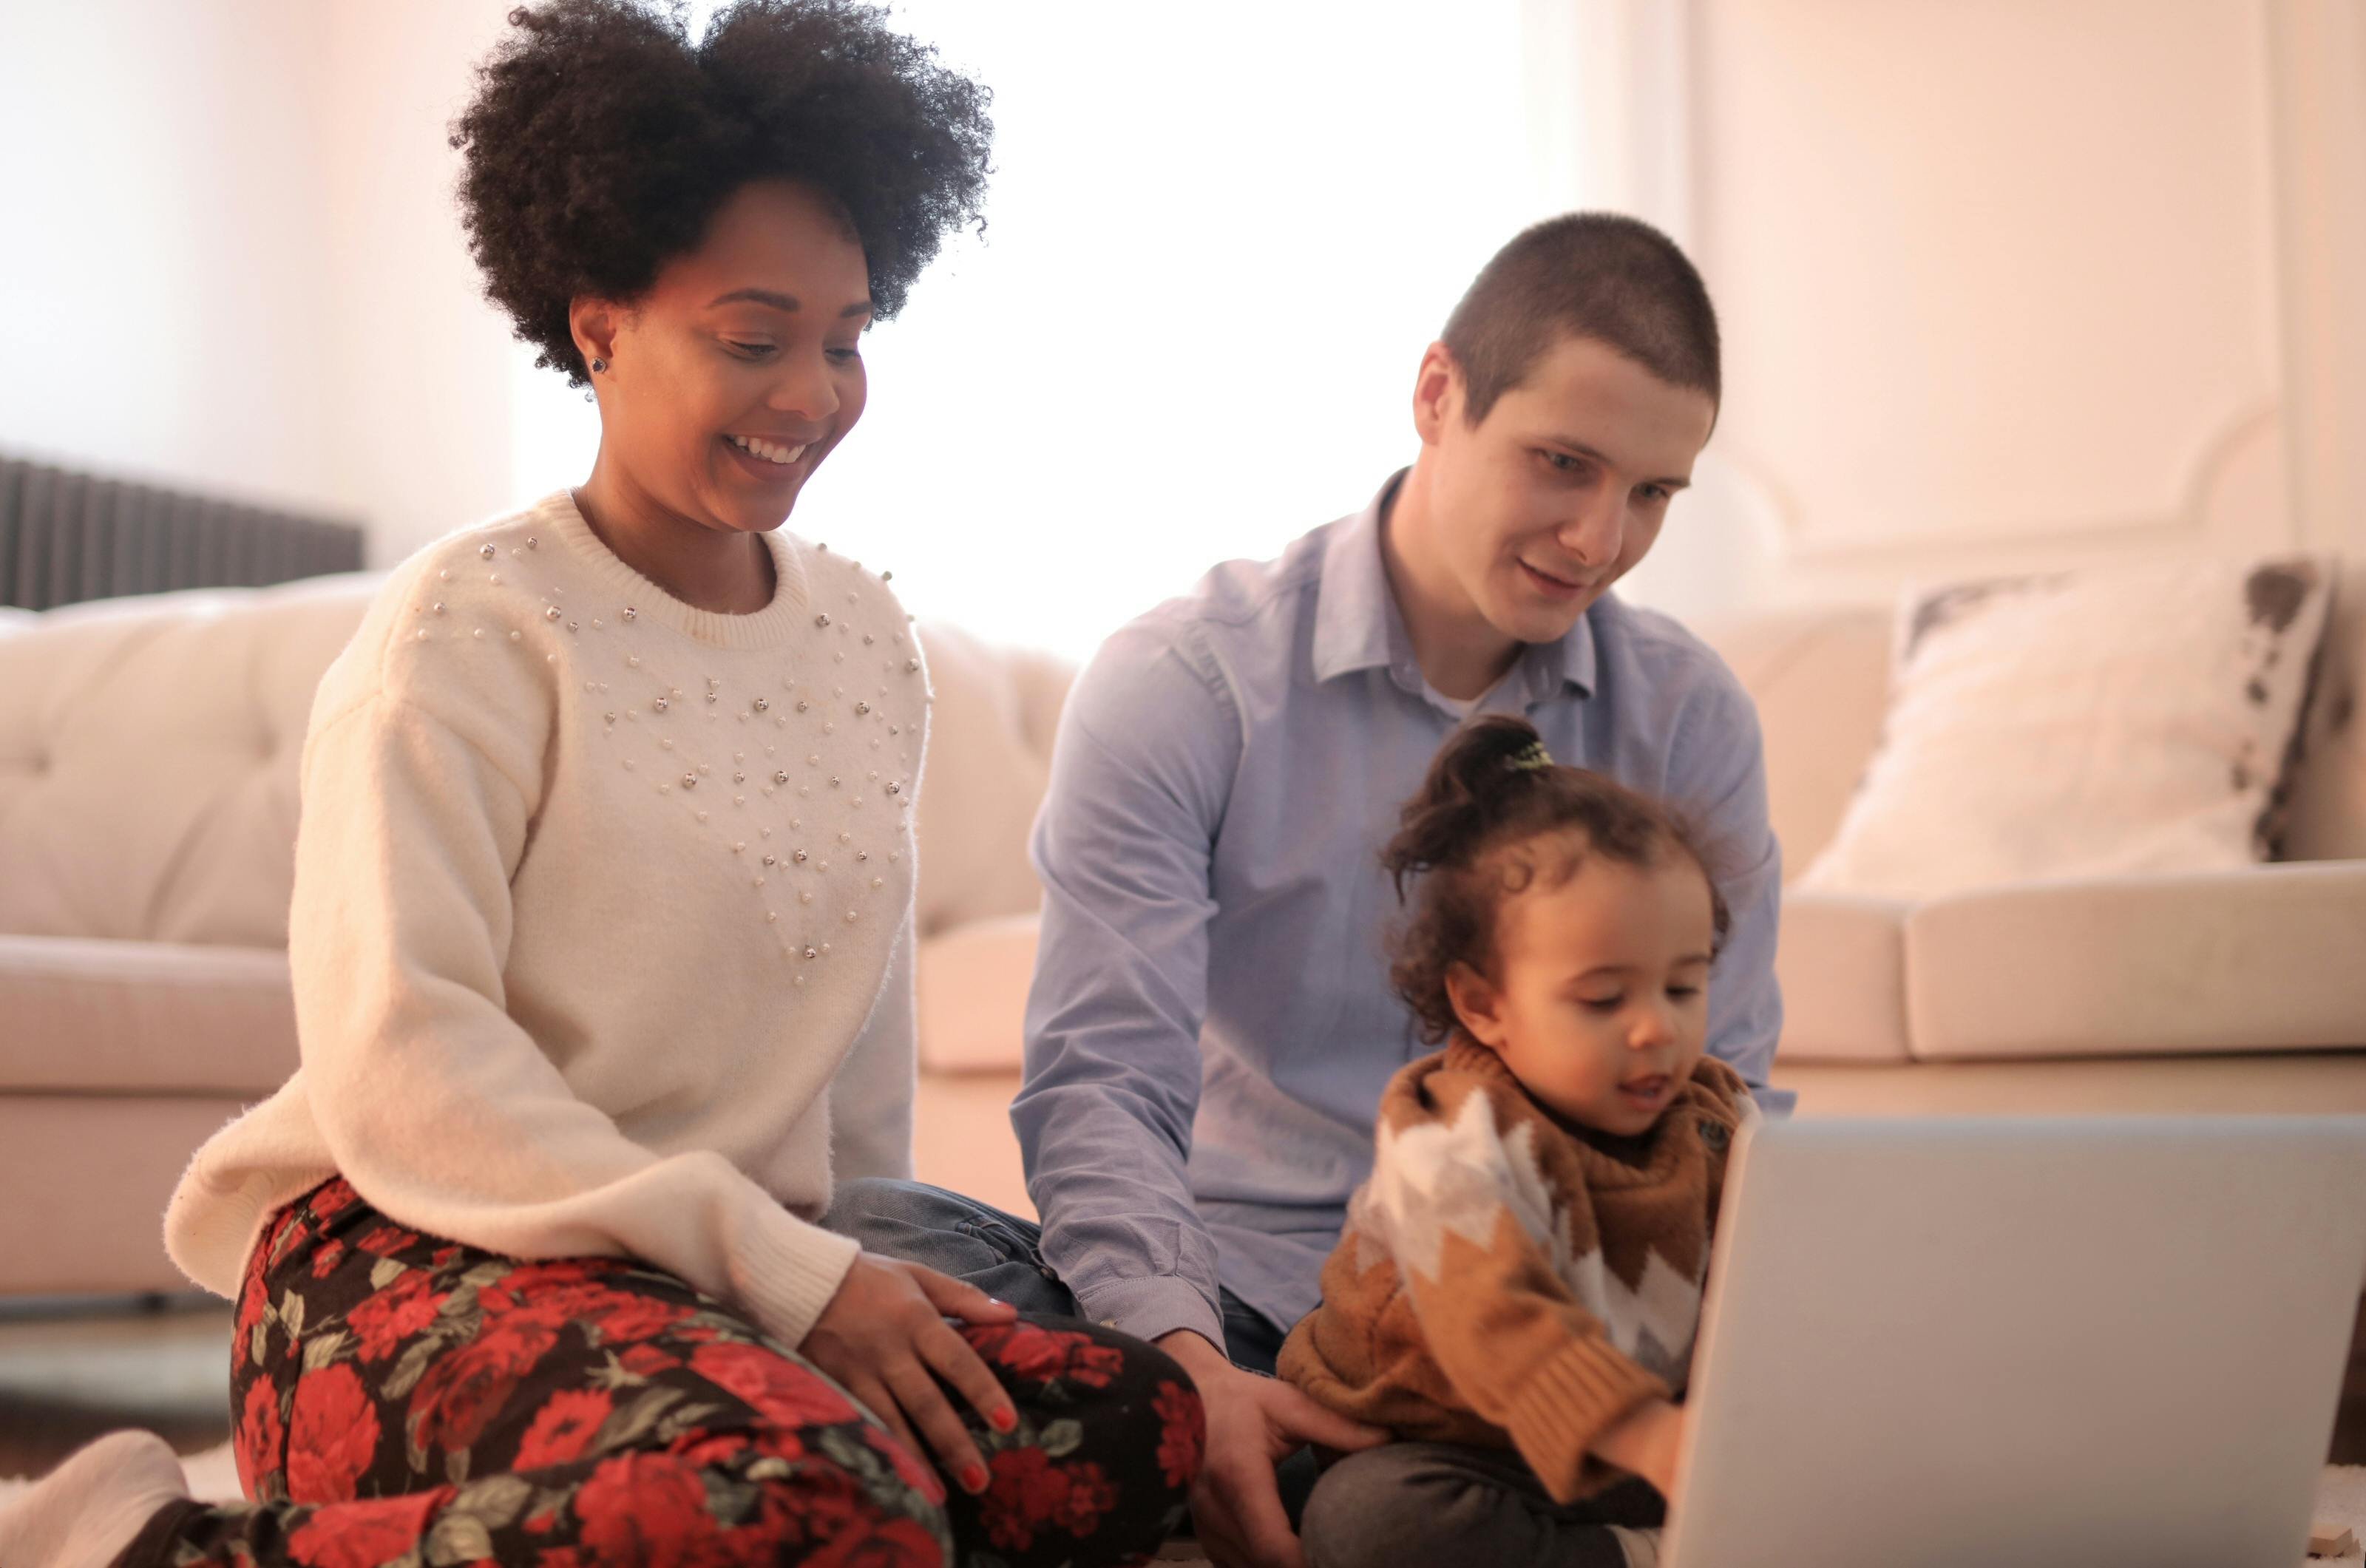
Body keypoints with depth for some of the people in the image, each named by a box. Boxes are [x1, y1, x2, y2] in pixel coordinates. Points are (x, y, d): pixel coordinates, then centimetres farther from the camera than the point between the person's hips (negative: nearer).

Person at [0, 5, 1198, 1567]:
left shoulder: (867, 636, 15)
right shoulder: (473, 626, -4)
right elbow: (395, 1062, -15)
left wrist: (872, 1285, 13)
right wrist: (787, 1274, -19)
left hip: (750, 1274, 7)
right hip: (421, 1259, -7)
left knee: (1144, 1432, -23)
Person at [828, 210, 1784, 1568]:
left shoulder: (1692, 717, 8)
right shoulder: (1179, 681, -3)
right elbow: (1100, 1079, -10)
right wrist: (1187, 1366, -28)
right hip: (1236, 1288, 1)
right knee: (864, 1242, -29)